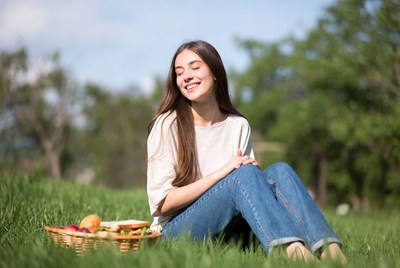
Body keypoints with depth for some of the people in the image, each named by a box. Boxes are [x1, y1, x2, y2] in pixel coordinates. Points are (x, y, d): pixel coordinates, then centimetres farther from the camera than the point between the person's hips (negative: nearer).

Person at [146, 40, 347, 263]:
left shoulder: (239, 126, 9)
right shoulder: (167, 125, -3)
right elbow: (161, 202, -10)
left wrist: (253, 172, -14)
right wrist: (222, 172, -18)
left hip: (226, 233, 4)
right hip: (176, 232, -4)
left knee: (278, 171, -19)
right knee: (243, 174, -28)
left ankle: (327, 249, -40)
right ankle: (290, 250, -49)